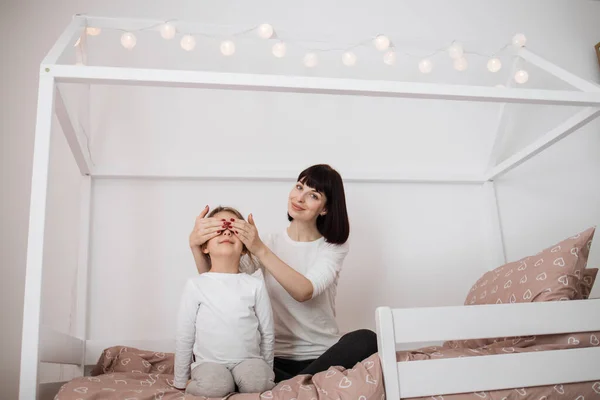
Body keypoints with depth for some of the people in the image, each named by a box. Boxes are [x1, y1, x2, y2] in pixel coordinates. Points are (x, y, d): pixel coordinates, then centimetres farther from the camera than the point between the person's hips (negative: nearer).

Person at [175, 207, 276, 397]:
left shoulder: (255, 284, -1)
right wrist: (180, 381, 7)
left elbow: (267, 334, 8)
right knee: (214, 385, -31)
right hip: (209, 362, -1)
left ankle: (237, 381, 1)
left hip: (248, 359, 1)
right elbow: (184, 338, 3)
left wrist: (267, 371, 12)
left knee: (257, 383, -29)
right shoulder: (196, 284, -3)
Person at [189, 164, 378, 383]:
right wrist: (196, 245, -28)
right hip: (276, 357, 1)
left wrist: (260, 250, -30)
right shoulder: (269, 242, 3)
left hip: (323, 355, 0)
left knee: (366, 340, -32)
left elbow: (304, 291, -21)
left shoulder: (334, 246, -1)